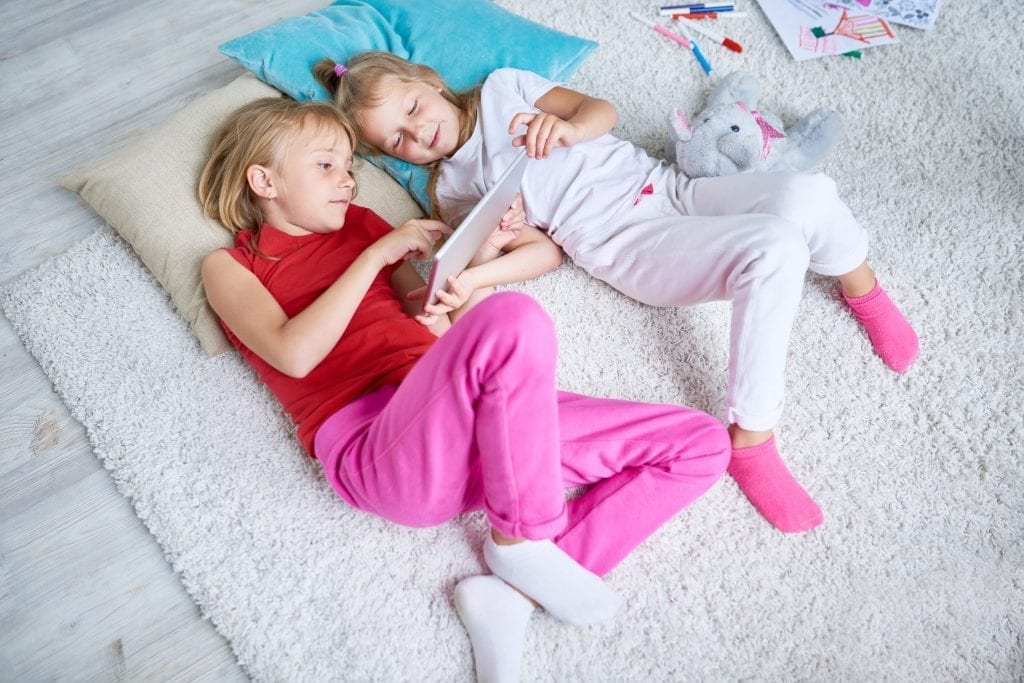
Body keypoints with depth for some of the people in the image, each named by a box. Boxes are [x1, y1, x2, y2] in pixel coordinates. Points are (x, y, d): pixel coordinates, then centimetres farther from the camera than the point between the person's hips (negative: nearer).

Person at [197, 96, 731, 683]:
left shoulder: (360, 224, 26)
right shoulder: (232, 264, 14)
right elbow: (294, 355, -8)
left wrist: (485, 254, 6)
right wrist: (379, 254, -4)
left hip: (467, 426, 6)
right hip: (376, 451, -6)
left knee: (702, 444, -2)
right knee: (514, 316, -35)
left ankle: (516, 591, -13)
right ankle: (521, 539, -14)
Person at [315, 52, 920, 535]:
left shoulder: (503, 87, 17)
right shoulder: (453, 187, 10)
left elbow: (602, 109, 10)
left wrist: (566, 128, -13)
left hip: (672, 188, 4)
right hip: (631, 244, -4)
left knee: (805, 194, -27)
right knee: (775, 249, -33)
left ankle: (863, 289, 4)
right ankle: (751, 440, -23)